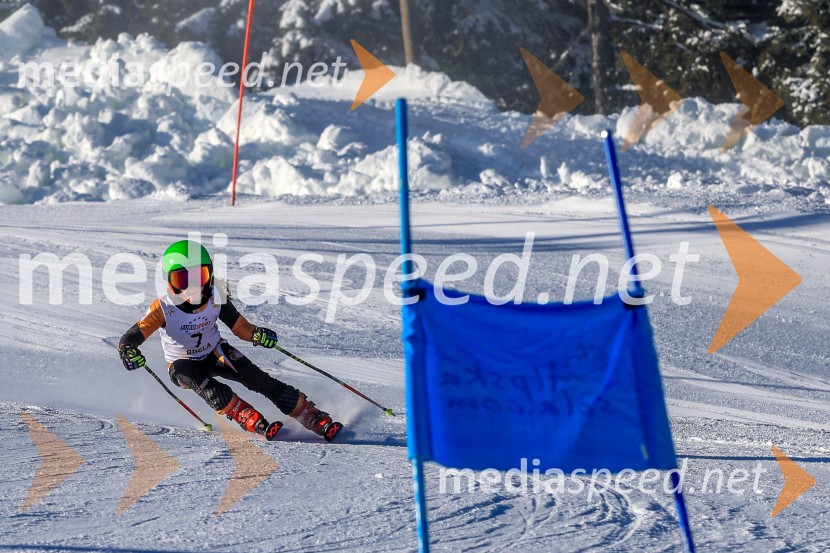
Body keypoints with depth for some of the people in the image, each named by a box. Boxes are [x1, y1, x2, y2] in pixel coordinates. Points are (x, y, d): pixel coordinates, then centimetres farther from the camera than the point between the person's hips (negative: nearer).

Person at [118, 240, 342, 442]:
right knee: (204, 385, -35)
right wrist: (129, 351, -50)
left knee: (257, 378, -19)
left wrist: (256, 334, -29)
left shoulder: (216, 297, -17)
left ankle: (315, 419, -19)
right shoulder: (164, 308, -25)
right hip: (183, 365, -1)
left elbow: (237, 324, -8)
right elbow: (131, 337, -27)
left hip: (215, 353, 1)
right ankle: (254, 422, -39)